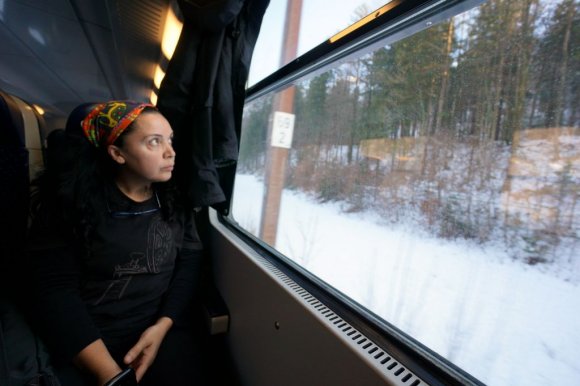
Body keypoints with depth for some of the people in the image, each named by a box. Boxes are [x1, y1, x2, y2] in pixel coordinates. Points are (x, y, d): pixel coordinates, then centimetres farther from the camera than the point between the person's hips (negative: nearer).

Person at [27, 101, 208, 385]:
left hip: (165, 329, 1)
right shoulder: (71, 202, -7)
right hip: (83, 341, 0)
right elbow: (54, 290, -11)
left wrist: (163, 326, -15)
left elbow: (189, 266, 0)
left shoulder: (177, 200, 2)